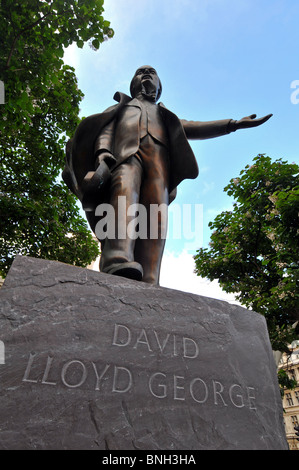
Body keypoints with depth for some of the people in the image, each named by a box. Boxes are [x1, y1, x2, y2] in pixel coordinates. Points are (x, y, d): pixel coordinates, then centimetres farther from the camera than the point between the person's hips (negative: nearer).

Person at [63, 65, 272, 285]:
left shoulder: (165, 115, 44)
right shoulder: (120, 106, 38)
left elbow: (192, 128, 27)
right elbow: (105, 129, 17)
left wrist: (235, 123, 17)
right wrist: (102, 152, -7)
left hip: (158, 156, 2)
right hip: (125, 150, -1)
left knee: (156, 216, -26)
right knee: (125, 189, -35)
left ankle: (148, 284, -42)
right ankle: (117, 261, -55)